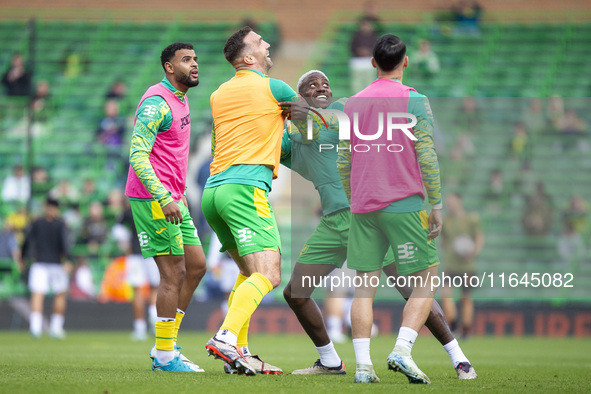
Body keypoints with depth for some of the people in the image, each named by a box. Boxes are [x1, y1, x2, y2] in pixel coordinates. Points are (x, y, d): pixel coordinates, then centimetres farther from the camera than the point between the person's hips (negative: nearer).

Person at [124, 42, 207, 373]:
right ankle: (164, 355, 0)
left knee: (197, 265, 10)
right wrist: (164, 198, -29)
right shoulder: (157, 103, -15)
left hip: (171, 198, 10)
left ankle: (167, 344, 15)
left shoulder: (180, 99, 16)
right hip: (153, 198, -10)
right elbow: (138, 155, -22)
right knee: (174, 274, -8)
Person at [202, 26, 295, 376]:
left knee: (250, 271, 18)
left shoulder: (219, 95, 21)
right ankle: (226, 337, -37)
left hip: (213, 189, 8)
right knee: (268, 274, -17)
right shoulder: (274, 88, 2)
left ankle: (240, 353, 9)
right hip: (246, 188, -8)